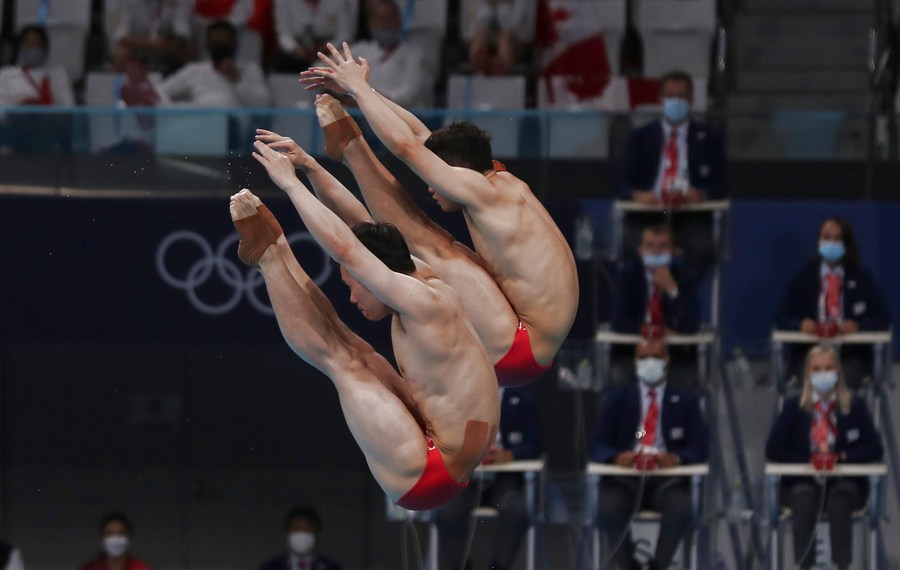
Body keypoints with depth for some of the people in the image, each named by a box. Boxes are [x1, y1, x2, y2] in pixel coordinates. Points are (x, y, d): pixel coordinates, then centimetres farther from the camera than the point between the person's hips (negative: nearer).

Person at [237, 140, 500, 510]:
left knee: (339, 358, -7)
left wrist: (290, 183, -19)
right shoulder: (423, 282, 5)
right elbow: (362, 223, 19)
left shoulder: (424, 305, -23)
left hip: (426, 474, -10)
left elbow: (344, 249, -27)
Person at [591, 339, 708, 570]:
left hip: (667, 480, 0)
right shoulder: (617, 399, 14)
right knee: (608, 509, -34)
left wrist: (677, 458, -21)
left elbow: (700, 448, 4)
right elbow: (598, 446, 5)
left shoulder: (686, 402, 13)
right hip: (626, 478, 0)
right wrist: (617, 456, -21)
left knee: (682, 509, -35)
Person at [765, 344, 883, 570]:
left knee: (840, 498, -35)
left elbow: (874, 449, 0)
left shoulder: (855, 407, 1)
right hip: (803, 482, 0)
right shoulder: (794, 407, 1)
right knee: (804, 496, -35)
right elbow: (773, 450, -2)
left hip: (844, 482, 0)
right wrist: (809, 459, -14)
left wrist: (843, 457, -17)